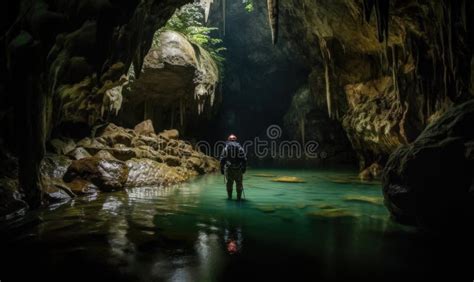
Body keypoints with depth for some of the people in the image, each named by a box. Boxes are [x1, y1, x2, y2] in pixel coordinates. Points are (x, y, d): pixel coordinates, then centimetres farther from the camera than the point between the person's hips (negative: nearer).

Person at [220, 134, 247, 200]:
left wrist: (222, 169, 8)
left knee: (229, 182, 15)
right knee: (239, 183, 11)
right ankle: (239, 197, 11)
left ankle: (229, 196, 19)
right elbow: (244, 159, 2)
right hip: (238, 169, 0)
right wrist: (244, 168, 7)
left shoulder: (226, 148, 6)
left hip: (228, 168, 0)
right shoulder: (240, 148, 6)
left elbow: (222, 159, 3)